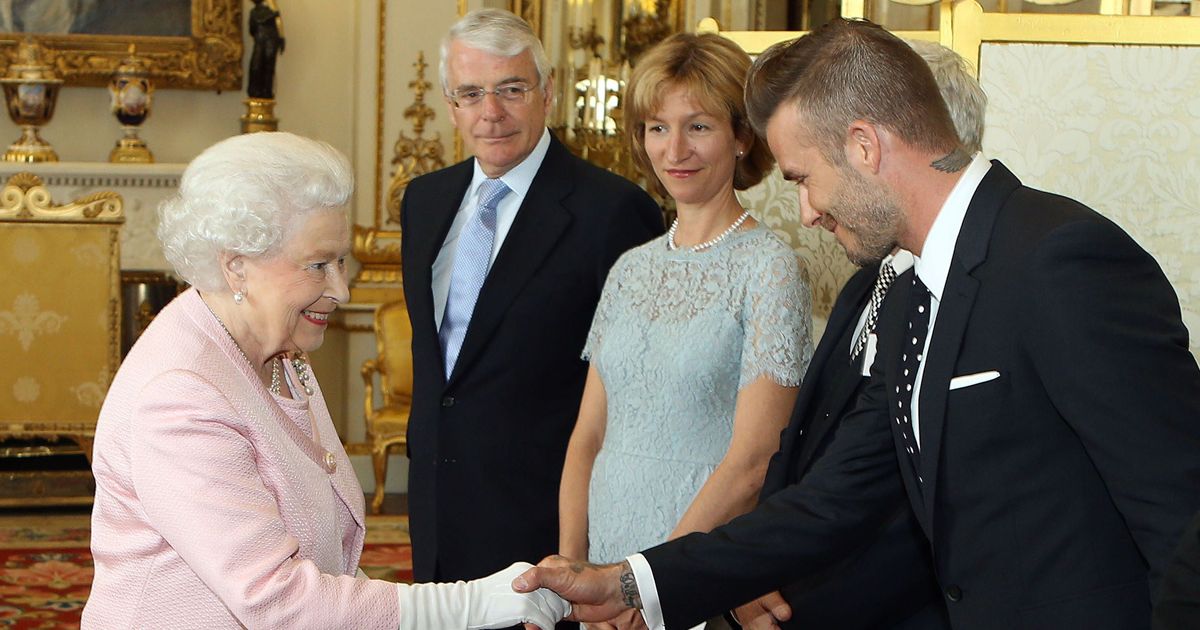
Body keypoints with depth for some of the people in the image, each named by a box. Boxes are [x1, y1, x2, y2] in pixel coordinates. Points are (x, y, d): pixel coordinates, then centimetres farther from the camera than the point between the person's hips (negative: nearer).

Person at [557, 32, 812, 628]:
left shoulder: (769, 267, -9)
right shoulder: (630, 269, 10)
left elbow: (751, 463, -15)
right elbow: (588, 437, 9)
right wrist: (570, 562, -5)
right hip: (603, 561, 5)